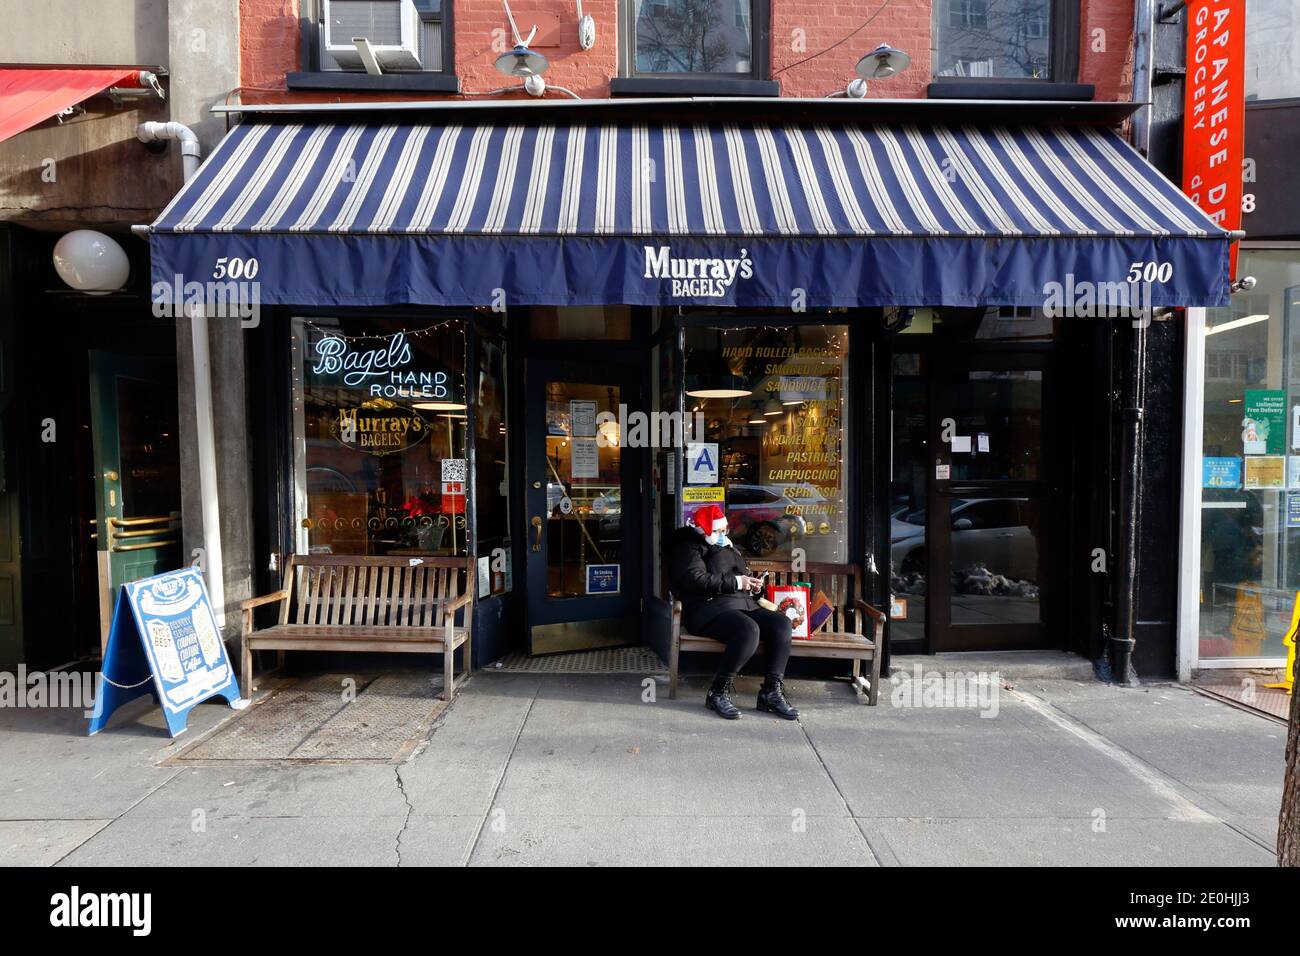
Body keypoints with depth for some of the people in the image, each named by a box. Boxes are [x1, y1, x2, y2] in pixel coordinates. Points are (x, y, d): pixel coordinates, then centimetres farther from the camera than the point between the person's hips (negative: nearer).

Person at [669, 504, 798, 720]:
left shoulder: (729, 549, 30)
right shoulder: (690, 549, 4)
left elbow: (743, 576, 36)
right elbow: (697, 579, -13)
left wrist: (754, 586, 12)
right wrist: (735, 582, -15)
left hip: (744, 605, 8)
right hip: (710, 607, -8)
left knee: (781, 623, -16)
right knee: (748, 630, -35)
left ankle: (772, 692, -14)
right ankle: (718, 693, -21)